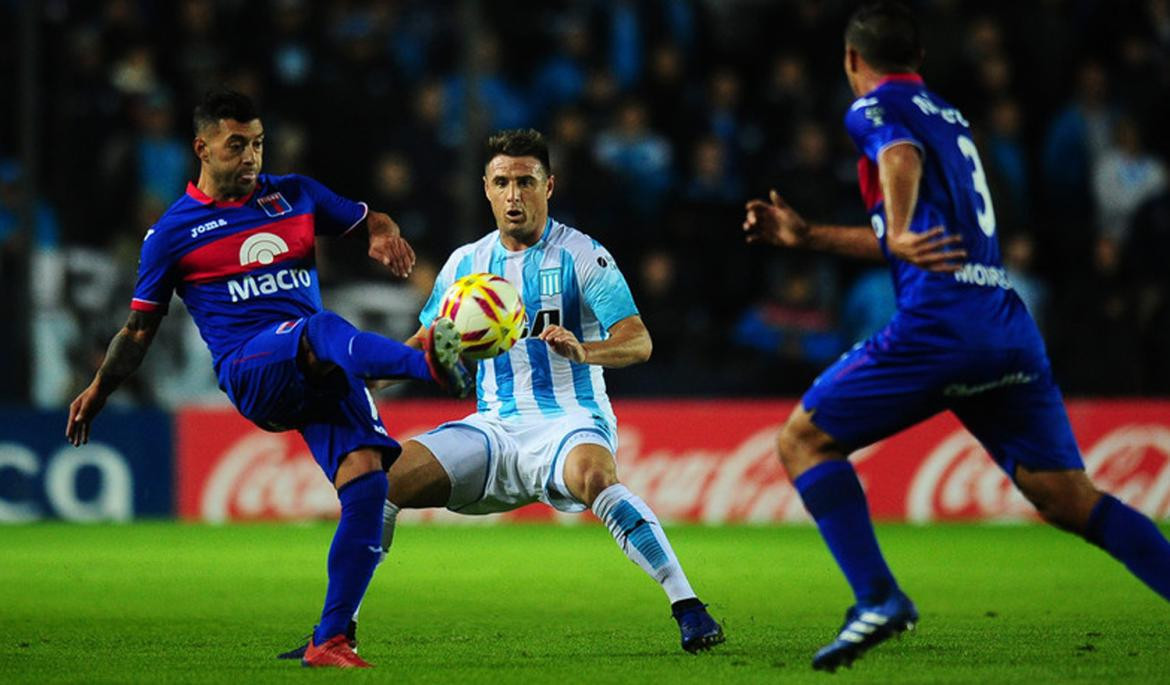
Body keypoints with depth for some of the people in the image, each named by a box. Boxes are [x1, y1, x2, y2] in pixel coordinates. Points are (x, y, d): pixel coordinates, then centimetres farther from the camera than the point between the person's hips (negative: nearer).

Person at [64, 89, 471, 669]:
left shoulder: (295, 196, 17)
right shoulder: (173, 233, 10)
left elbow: (368, 221, 26)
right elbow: (140, 327, 18)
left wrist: (386, 236, 2)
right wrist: (99, 390, 11)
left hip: (323, 376, 4)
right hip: (250, 372, -4)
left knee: (367, 481, -17)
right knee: (323, 329, -37)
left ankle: (329, 641, -12)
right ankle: (427, 362, -66)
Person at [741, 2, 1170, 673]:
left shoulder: (874, 109, 6)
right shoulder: (950, 116, 29)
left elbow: (903, 157, -18)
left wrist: (900, 235, -36)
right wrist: (807, 236, 44)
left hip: (941, 319, -7)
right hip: (1012, 326, 7)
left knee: (802, 440, 5)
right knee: (1070, 498, 4)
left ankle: (877, 598, -11)